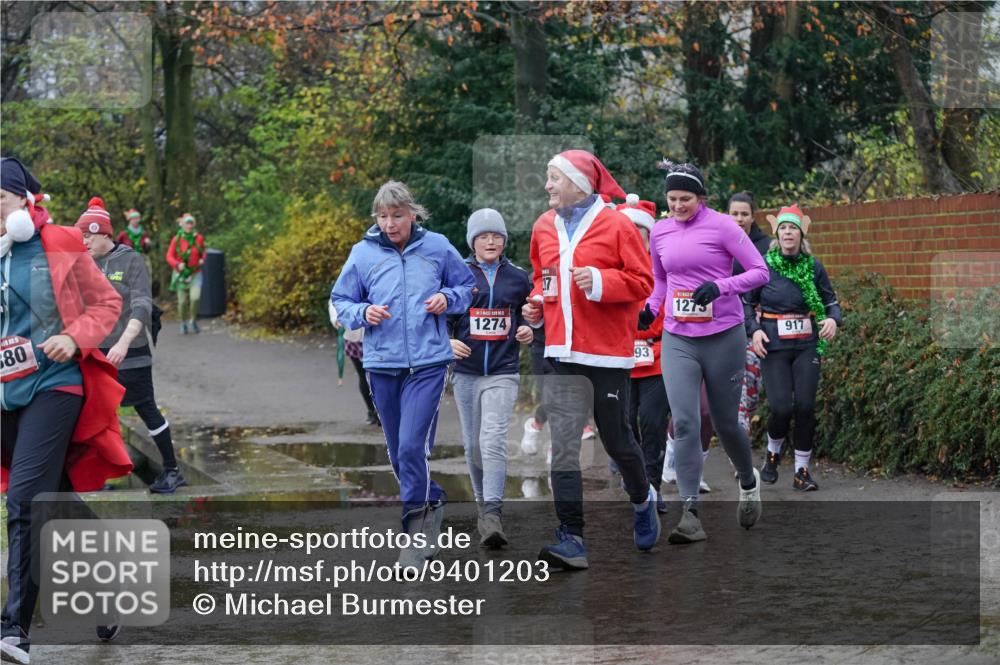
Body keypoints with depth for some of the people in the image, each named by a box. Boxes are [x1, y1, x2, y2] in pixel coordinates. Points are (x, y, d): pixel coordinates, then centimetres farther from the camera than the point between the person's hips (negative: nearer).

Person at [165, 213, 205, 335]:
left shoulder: (198, 238, -4)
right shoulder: (176, 239, -8)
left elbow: (203, 251, 15)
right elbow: (169, 257, -7)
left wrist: (202, 259, -5)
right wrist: (178, 264, -24)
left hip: (195, 273, 0)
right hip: (181, 274, 0)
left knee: (195, 297, -19)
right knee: (182, 301, 2)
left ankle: (193, 320, 5)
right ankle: (183, 323, 27)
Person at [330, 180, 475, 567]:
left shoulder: (437, 247, 3)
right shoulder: (363, 252, 3)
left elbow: (467, 286, 16)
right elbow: (340, 301, 11)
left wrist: (448, 298, -5)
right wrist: (362, 313, -9)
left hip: (428, 361, -3)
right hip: (382, 364, 3)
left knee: (412, 445, -15)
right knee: (398, 452, 11)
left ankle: (416, 530, -5)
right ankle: (432, 505, 35)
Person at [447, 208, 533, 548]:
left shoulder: (518, 277, 6)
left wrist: (530, 332, -2)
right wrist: (447, 342, -13)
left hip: (503, 372, -1)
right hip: (466, 372, 2)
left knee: (493, 439, -18)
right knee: (473, 445, 9)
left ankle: (493, 513, -22)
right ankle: (483, 503, 27)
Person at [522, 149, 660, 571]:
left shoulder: (616, 225, -6)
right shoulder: (544, 227, 11)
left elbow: (642, 281, -7)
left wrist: (600, 281, -20)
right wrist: (537, 303, 6)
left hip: (608, 351, -4)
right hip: (563, 352, 4)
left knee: (615, 438, 8)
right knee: (563, 447, -5)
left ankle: (643, 500, 38)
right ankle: (571, 540, -6)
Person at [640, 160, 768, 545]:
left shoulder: (721, 226, -7)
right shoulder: (660, 232, 7)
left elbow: (760, 272, -7)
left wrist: (720, 286, -21)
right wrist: (651, 308, 6)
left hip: (723, 337, -3)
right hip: (677, 340, 3)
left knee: (725, 424, 8)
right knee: (684, 422, -13)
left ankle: (749, 481, 40)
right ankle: (690, 514, -14)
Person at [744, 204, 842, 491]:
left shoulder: (813, 266, 2)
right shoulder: (763, 266, -2)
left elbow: (831, 302, 9)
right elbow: (746, 303, 8)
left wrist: (833, 319, -12)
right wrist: (754, 329, -7)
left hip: (807, 344, 1)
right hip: (773, 346, -1)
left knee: (805, 406, -6)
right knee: (781, 407, -10)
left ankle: (802, 470, 8)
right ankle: (773, 453, 22)